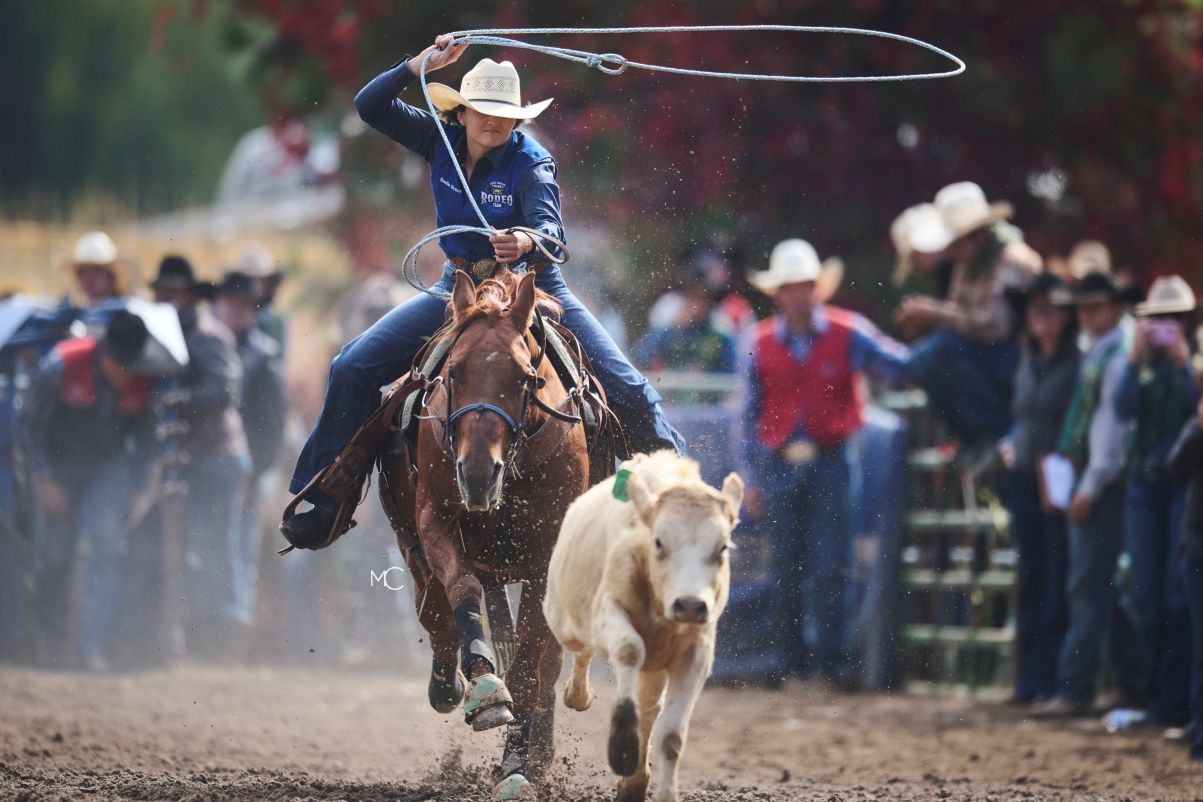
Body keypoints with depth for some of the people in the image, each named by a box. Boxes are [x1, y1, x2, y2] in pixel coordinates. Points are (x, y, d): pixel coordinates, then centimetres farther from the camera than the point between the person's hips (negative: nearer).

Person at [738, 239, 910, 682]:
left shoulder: (848, 333, -2)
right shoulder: (759, 342, 4)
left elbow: (906, 366, 4)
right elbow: (749, 413, 9)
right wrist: (750, 477, 7)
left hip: (830, 462, -2)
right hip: (780, 463, 2)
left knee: (830, 567, -8)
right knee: (788, 571, 6)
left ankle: (833, 659, -5)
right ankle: (793, 660, 14)